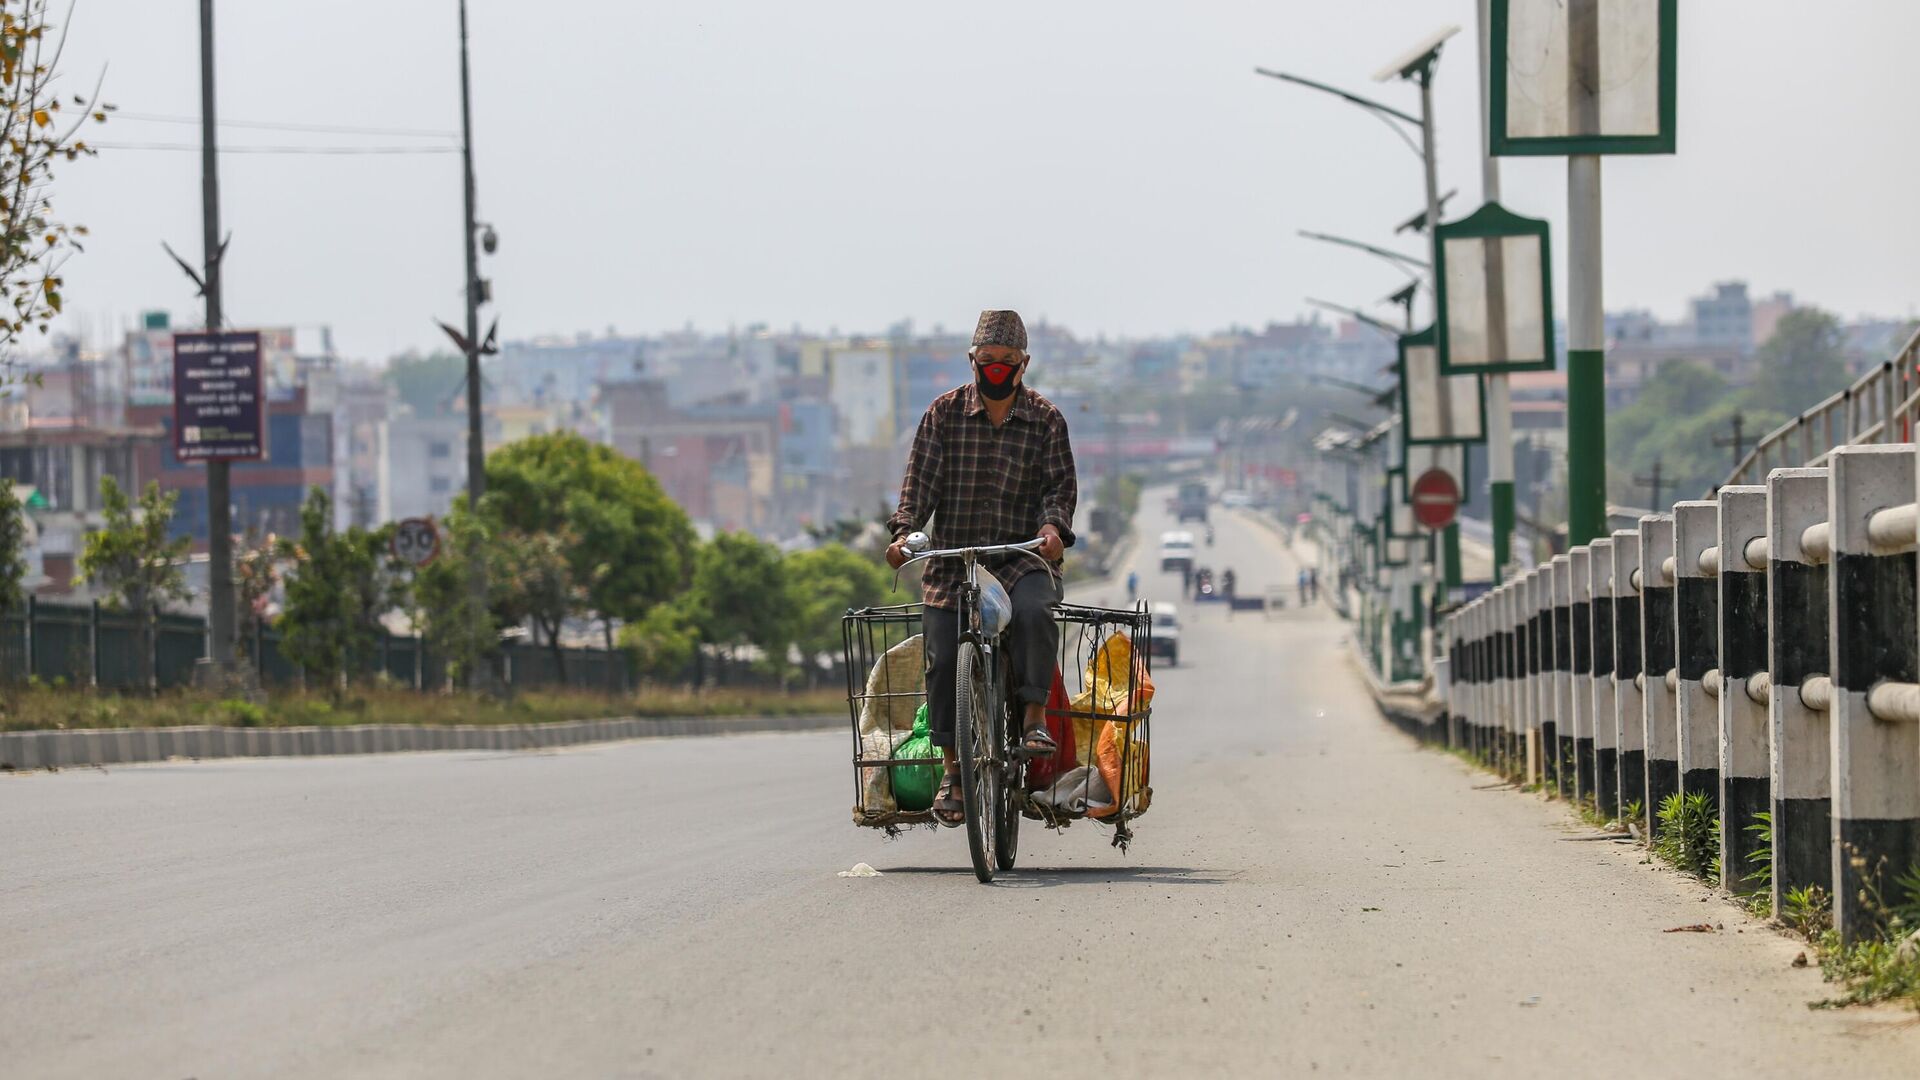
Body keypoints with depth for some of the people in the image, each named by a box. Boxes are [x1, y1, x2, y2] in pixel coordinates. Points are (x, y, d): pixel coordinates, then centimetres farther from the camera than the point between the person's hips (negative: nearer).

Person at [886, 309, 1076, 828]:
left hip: (1023, 556, -1)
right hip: (953, 558, 1)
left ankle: (1034, 715, -21)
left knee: (1033, 611, -34)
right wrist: (904, 530, -16)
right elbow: (921, 477, 1)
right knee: (943, 658, -12)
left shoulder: (1046, 420, 6)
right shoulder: (945, 413, 6)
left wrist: (1053, 525, -20)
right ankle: (953, 766, 2)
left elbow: (1060, 485, 2)